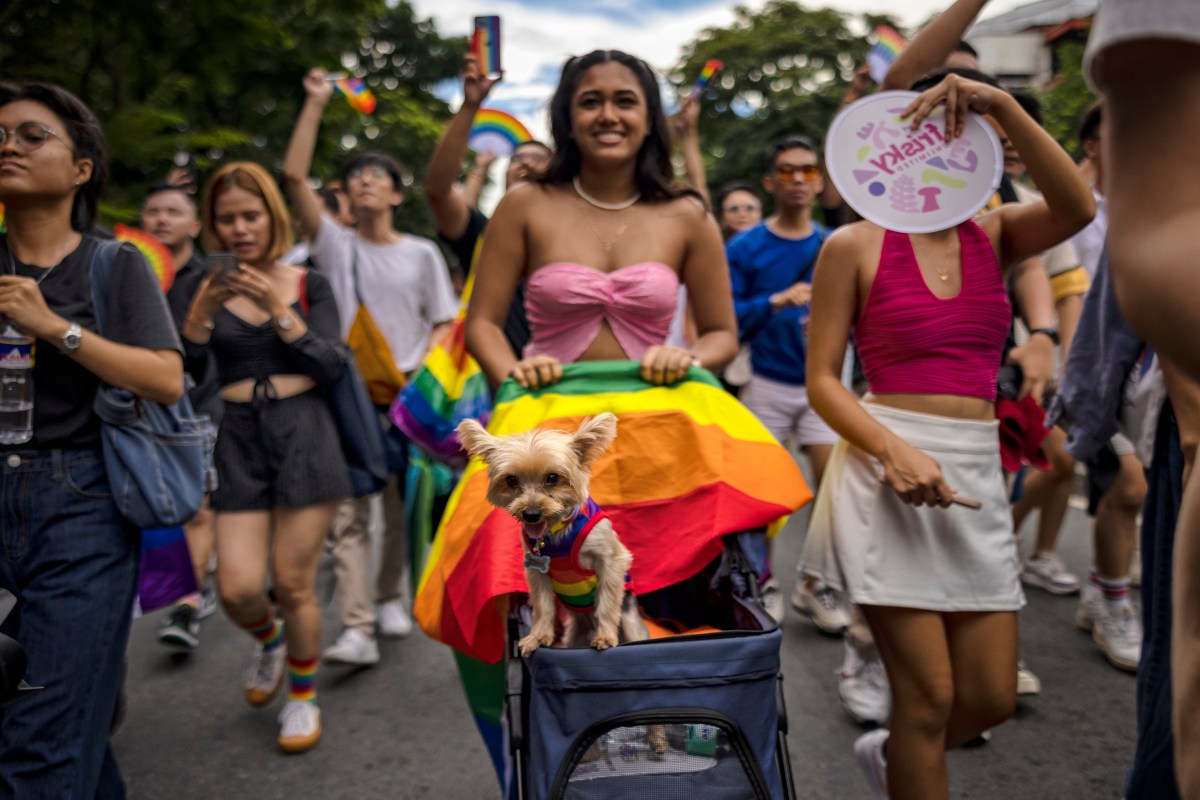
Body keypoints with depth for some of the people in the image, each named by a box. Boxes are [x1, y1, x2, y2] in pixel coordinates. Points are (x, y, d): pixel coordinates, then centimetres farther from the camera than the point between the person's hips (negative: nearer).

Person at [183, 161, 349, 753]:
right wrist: (201, 314, -17)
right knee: (237, 588, -6)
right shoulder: (208, 290, 7)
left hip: (304, 434, -1)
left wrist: (278, 310, -15)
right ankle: (269, 641, 30)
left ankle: (303, 694, 25)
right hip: (239, 439, 2)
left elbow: (331, 366, -5)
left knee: (293, 584, 0)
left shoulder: (309, 284, 5)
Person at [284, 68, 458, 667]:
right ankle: (357, 629, -7)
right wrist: (316, 103, -2)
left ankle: (389, 597, 29)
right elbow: (294, 175, -2)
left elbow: (443, 323, 7)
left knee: (407, 505, 9)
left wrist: (417, 372, -10)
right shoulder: (337, 245, 6)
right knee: (348, 512, -7)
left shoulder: (421, 253, 7)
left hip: (409, 397, 1)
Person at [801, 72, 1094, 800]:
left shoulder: (995, 235, 8)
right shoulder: (855, 245, -2)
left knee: (992, 699, 10)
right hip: (889, 470, -5)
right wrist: (894, 451, -19)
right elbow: (822, 378, -4)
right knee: (930, 698, -2)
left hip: (977, 473, 5)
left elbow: (1077, 208, -13)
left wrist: (1003, 104, -17)